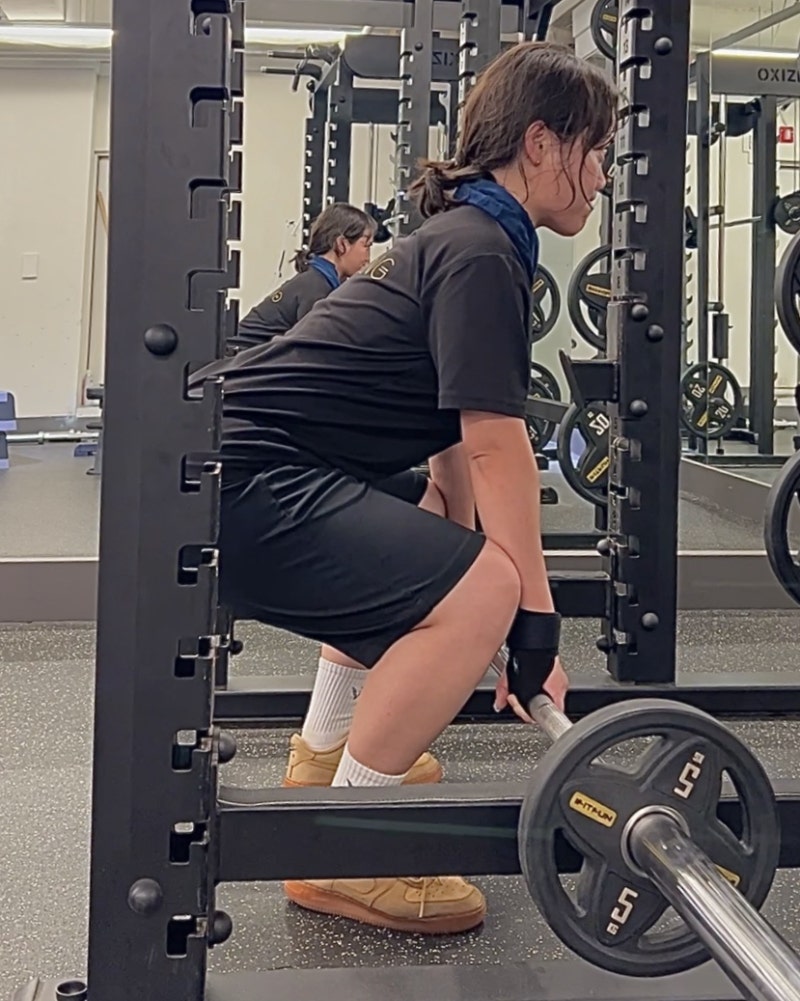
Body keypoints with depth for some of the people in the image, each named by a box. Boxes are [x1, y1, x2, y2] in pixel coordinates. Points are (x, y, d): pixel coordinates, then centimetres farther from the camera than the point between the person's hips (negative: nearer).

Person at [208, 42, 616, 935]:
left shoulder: (460, 237, 19)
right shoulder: (481, 252, -12)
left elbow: (454, 437, 23)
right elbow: (496, 447, -16)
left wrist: (456, 557, 28)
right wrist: (533, 622, -12)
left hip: (237, 467, 11)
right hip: (239, 480, -11)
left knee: (417, 558, 33)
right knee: (477, 593, -23)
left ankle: (326, 756, 38)